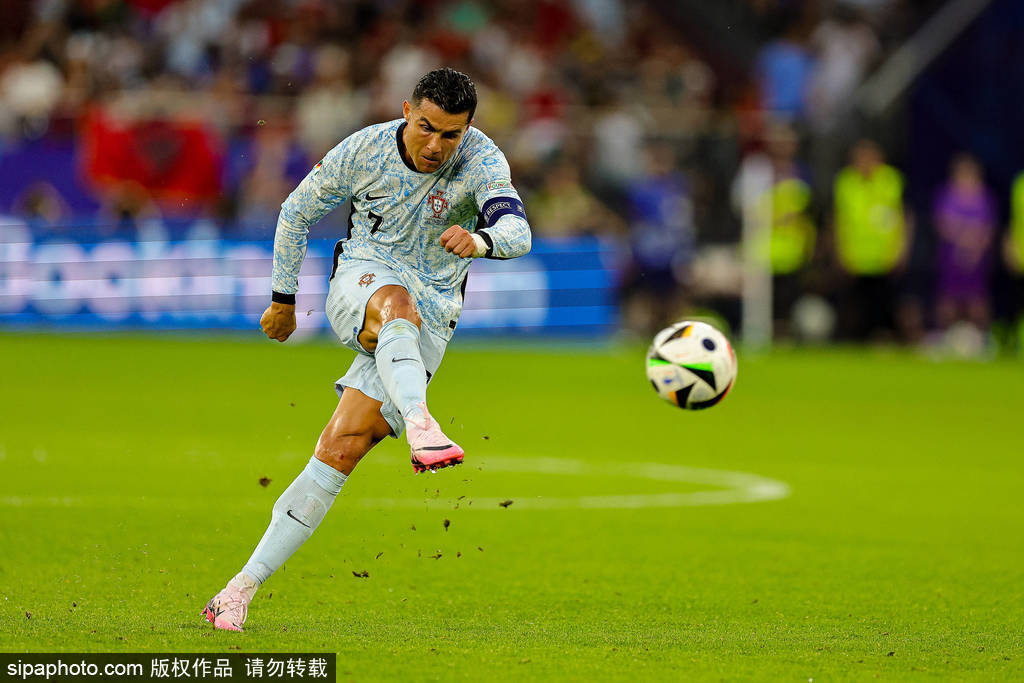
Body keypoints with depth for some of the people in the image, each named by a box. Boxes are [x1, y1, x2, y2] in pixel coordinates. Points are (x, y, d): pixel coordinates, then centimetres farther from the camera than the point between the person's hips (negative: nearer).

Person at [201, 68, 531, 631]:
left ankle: (245, 586, -8)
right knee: (397, 303, -39)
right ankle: (420, 425, -66)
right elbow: (297, 211, 7)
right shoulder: (364, 151, -9)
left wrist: (480, 240, -54)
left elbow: (517, 232, -31)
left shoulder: (481, 160, -14)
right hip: (360, 283, 0)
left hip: (430, 317, 0)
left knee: (341, 449, -12)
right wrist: (283, 299, 13)